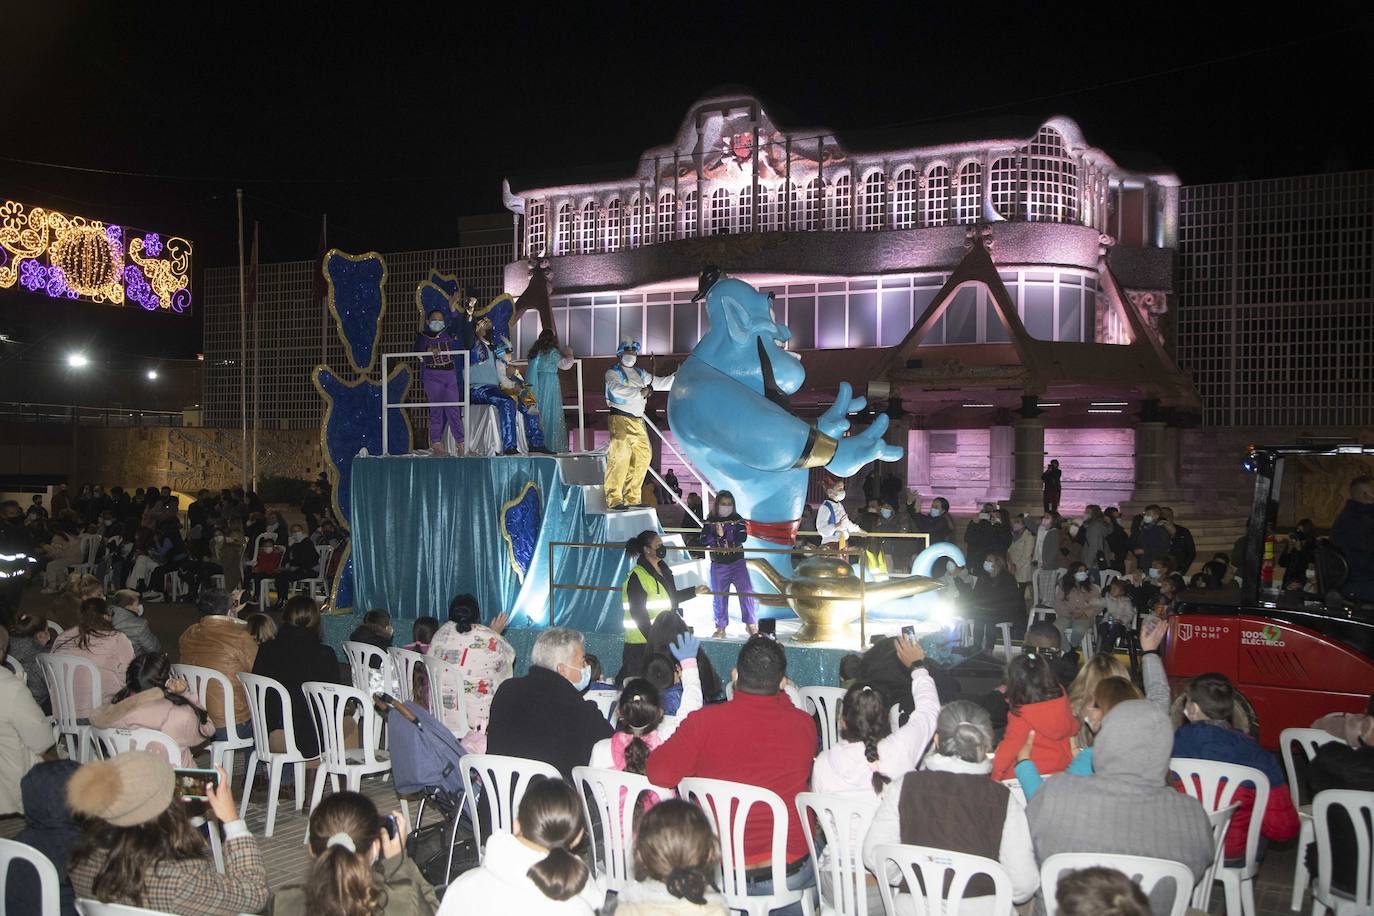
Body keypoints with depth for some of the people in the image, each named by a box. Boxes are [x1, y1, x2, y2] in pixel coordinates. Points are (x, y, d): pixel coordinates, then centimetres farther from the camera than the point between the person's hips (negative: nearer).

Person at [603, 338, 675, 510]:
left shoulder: (640, 374, 23)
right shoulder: (613, 372, 2)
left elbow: (661, 383, 27)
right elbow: (617, 389, -18)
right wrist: (639, 392, -25)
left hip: (638, 421, 7)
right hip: (620, 419, -7)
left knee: (643, 456, 4)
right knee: (619, 457, -16)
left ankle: (632, 498, 11)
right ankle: (614, 500, -17)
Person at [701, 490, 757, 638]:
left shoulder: (737, 519, 2)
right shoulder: (710, 522, 1)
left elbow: (742, 537, -13)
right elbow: (705, 540, -11)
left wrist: (722, 535, -19)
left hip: (738, 562, 0)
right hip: (718, 564, 0)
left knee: (746, 591, -7)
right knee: (719, 596, 5)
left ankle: (750, 624, 5)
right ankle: (721, 627, 16)